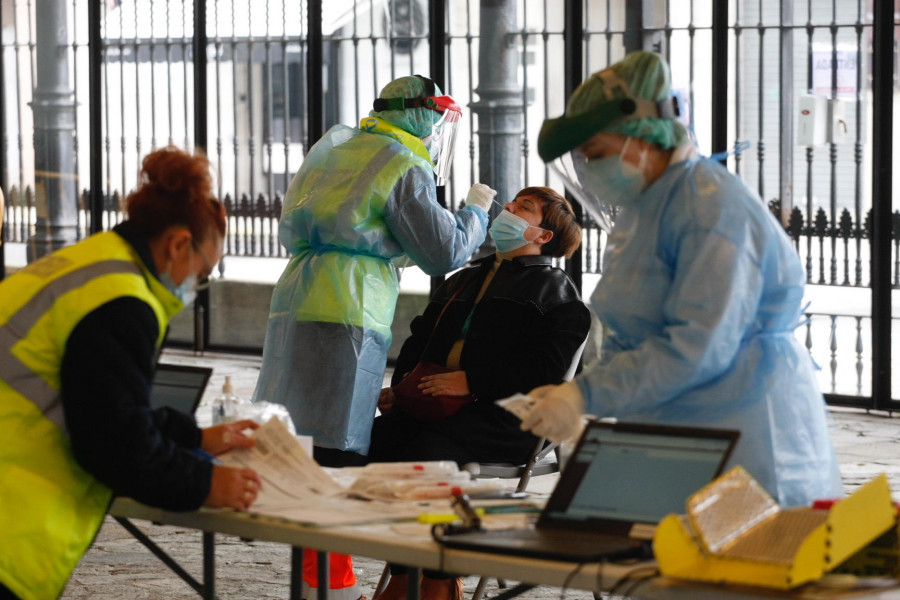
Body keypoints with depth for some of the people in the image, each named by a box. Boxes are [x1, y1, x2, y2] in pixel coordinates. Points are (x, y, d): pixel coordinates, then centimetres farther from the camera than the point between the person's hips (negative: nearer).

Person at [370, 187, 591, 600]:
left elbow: (545, 365, -9)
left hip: (502, 416, -7)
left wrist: (471, 380, -17)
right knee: (373, 442, -20)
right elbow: (421, 337, 30)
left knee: (426, 457, -33)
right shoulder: (463, 280, 31)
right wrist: (401, 387, 9)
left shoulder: (555, 290, 5)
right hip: (435, 405, 7)